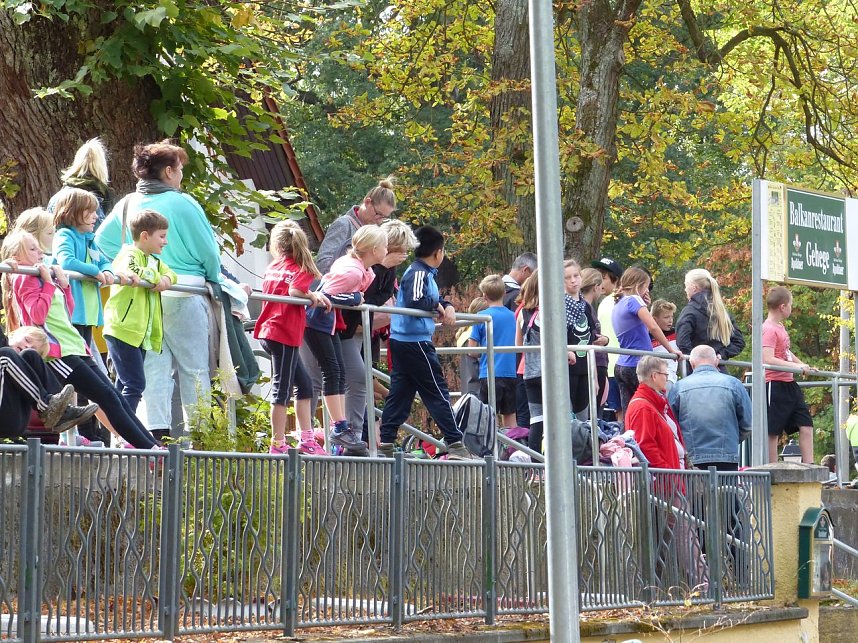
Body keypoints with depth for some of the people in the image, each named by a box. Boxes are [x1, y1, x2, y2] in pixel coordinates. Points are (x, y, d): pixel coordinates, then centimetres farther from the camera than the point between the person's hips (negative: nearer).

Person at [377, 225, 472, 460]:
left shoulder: (425, 273, 17)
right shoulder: (419, 273, -13)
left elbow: (434, 299, 20)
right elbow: (416, 301, -26)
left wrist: (448, 307, 0)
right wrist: (437, 305, -10)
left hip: (402, 341, 10)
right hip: (416, 341, -10)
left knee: (399, 392, 7)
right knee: (438, 392, -4)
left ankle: (386, 444, 5)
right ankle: (455, 445, -1)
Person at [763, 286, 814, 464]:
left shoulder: (780, 327, 15)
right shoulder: (769, 329, -15)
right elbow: (768, 360, -25)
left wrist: (804, 366, 31)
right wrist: (795, 366, -26)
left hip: (789, 384, 10)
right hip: (775, 385, -10)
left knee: (806, 426, 5)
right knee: (773, 432, -4)